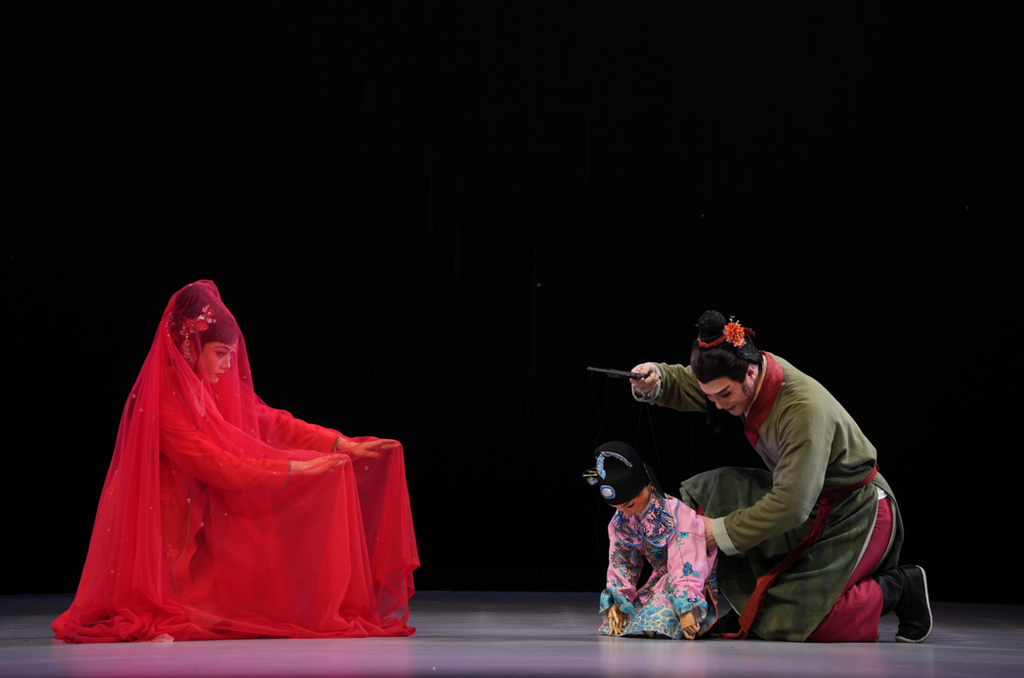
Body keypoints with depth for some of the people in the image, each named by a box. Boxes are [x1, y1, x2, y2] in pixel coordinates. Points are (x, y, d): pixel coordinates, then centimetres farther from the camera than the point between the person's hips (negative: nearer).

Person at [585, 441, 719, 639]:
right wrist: (616, 603, -9)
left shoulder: (676, 513, -24)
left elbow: (686, 565, -30)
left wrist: (686, 607, -37)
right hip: (662, 579, 8)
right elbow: (621, 564, 4)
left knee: (661, 620, -29)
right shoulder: (619, 522, -2)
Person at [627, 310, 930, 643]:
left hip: (853, 516, -9)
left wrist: (723, 532, -25)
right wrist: (654, 379, -20)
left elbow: (790, 504, -33)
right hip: (807, 501, 9)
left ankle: (900, 588, 2)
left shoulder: (805, 411, -34)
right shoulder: (752, 370, -11)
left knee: (787, 623, -14)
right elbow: (682, 384, 3)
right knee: (705, 491, -2)